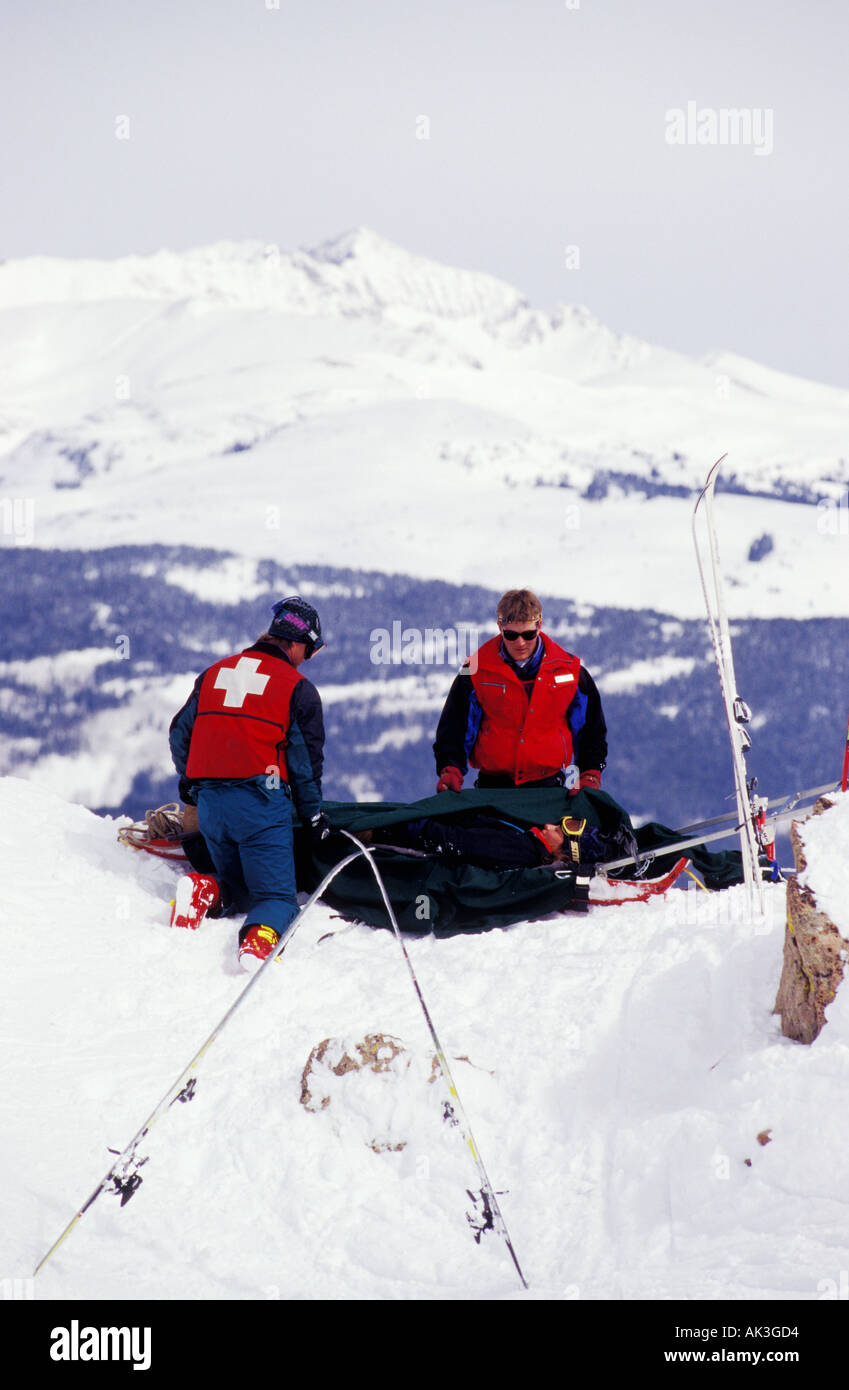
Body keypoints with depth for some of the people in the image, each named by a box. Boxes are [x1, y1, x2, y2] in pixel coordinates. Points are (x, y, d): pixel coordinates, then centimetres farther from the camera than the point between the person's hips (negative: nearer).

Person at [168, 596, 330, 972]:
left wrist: (189, 782, 35)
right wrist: (313, 814, 12)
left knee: (239, 889, 23)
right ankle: (259, 937, -36)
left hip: (209, 802, 5)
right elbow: (306, 758, -1)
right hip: (261, 801, -5)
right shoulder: (298, 688, -1)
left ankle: (206, 892, -10)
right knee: (277, 896, -2)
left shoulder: (213, 673, 13)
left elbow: (179, 733, 19)